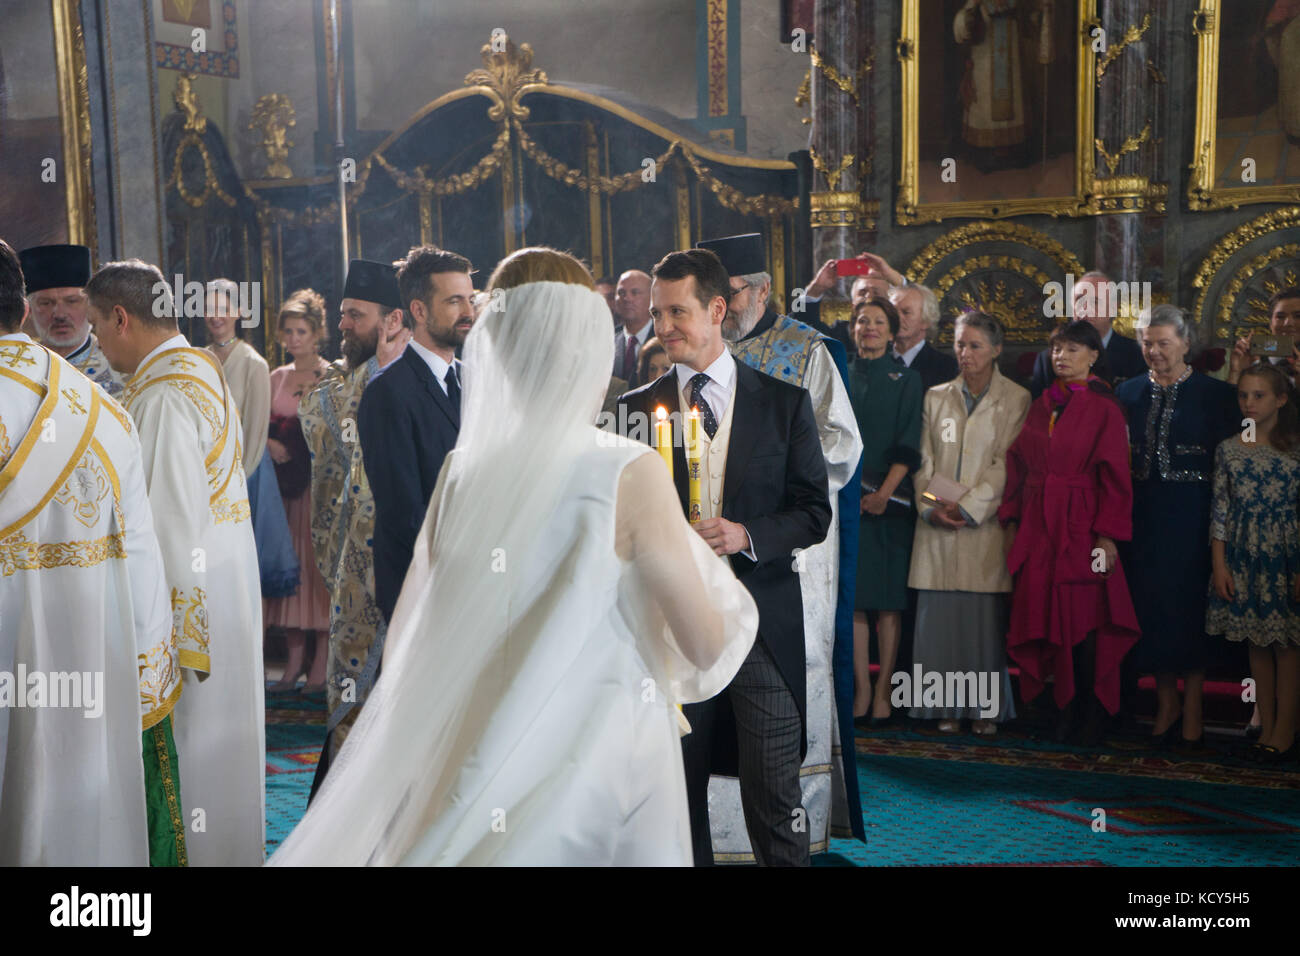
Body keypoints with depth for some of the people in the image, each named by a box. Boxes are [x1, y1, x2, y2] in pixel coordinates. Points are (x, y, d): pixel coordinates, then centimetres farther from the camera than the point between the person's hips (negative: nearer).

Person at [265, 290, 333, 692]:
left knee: (319, 562, -5)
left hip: (320, 478, -5)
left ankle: (321, 664, 0)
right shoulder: (277, 377, 13)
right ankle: (294, 660, 12)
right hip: (284, 479, 5)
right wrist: (271, 444, -3)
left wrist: (307, 445, -17)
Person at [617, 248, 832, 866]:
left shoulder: (785, 402, 4)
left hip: (761, 622, -1)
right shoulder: (638, 408, 6)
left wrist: (747, 533, -14)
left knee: (774, 795, -2)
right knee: (679, 790, 9)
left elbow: (814, 512, 3)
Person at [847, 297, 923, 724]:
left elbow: (908, 444, -2)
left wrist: (884, 492, -13)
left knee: (888, 597, -1)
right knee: (851, 595, -1)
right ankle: (861, 687, 3)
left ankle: (883, 689, 3)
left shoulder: (907, 380, 5)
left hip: (889, 501, -2)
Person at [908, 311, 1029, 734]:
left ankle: (986, 709, 7)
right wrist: (930, 506, -6)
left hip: (987, 524, -3)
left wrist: (967, 506, -13)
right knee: (940, 616, 0)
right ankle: (949, 708, 8)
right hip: (938, 527, 3)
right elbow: (924, 460, 9)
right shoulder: (936, 397, 14)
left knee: (987, 618, -2)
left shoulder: (1016, 400, 3)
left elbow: (1007, 465, -4)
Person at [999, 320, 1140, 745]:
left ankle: (1094, 710, 9)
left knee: (1084, 616, -4)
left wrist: (1108, 533, -12)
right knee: (1047, 612, 5)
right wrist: (1013, 519, 6)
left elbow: (1114, 475, -7)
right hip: (1038, 525, 5)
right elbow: (1019, 464, 12)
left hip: (1081, 524, -5)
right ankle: (1067, 704, 15)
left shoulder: (1104, 408, -3)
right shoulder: (1041, 405, 12)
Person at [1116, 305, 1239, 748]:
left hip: (1190, 516, -3)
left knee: (1189, 606, 1)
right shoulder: (1128, 393, 9)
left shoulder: (1214, 393, -2)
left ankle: (1192, 707, 14)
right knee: (1149, 606, 6)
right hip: (1142, 515, 3)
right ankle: (1166, 702, 20)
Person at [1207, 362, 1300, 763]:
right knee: (1257, 644, 9)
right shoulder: (1228, 449, 4)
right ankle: (1267, 727, 17)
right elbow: (1220, 509, 5)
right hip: (1244, 557, 3)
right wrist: (1219, 565, 0)